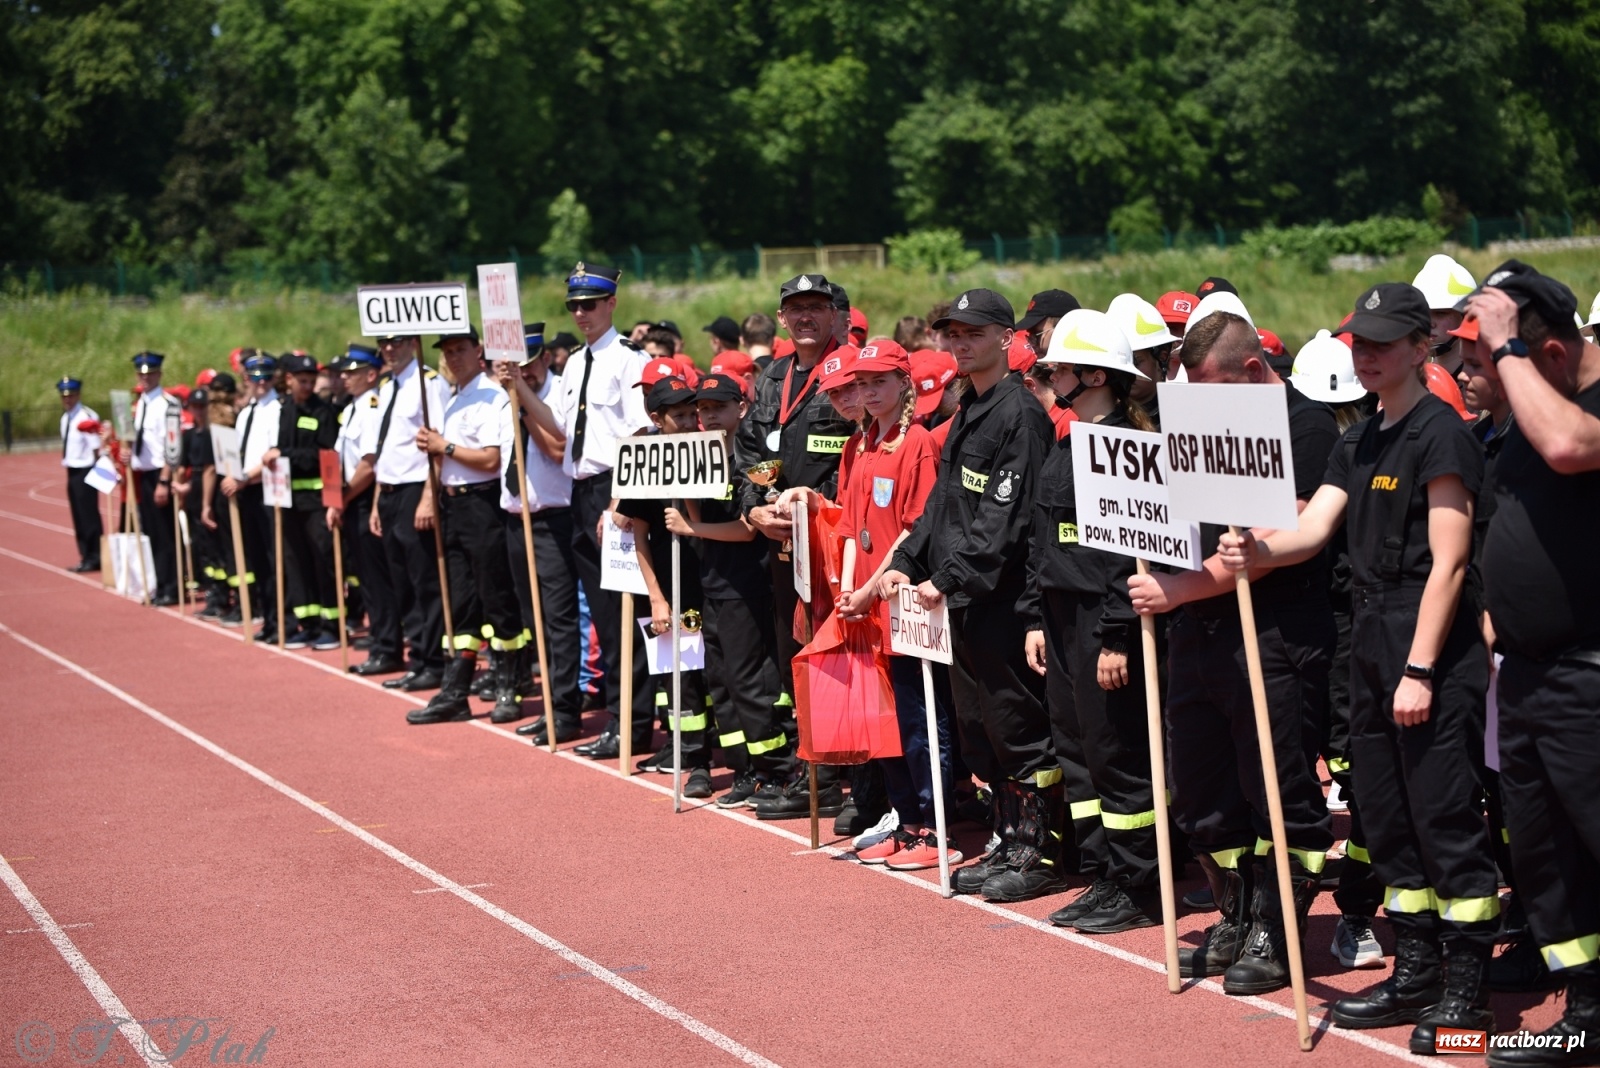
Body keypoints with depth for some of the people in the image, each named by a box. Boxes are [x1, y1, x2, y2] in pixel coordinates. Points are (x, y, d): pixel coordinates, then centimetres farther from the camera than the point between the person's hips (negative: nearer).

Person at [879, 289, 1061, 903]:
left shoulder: (1020, 414, -12)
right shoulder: (967, 414, 17)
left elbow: (1005, 517, -20)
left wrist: (951, 577, -21)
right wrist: (907, 563, 9)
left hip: (1003, 600, -10)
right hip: (963, 603, 10)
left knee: (1020, 728, -3)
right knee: (980, 731, 13)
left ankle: (1041, 852, 5)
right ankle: (1011, 845, 22)